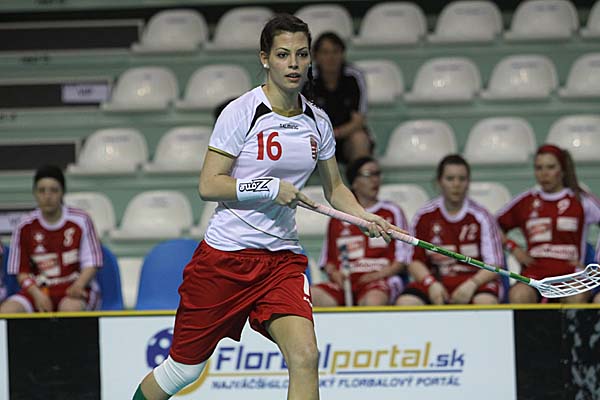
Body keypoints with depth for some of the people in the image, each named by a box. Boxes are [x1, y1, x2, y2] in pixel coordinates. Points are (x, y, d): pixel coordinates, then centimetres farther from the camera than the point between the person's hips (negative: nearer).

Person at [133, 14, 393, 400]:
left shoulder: (318, 122, 6)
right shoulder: (242, 112, -10)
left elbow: (334, 188, 20)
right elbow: (208, 185, -12)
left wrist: (365, 216, 1)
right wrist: (269, 187, -20)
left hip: (283, 259, 4)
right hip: (226, 255, -4)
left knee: (305, 356, -19)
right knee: (182, 369, 6)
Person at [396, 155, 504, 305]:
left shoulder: (481, 216, 1)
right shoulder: (424, 216, 6)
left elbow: (494, 264, -3)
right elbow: (415, 261, 7)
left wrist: (472, 284, -21)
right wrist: (431, 284, -13)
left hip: (476, 279, -2)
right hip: (436, 280, 2)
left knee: (486, 301, -37)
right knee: (405, 302, -29)